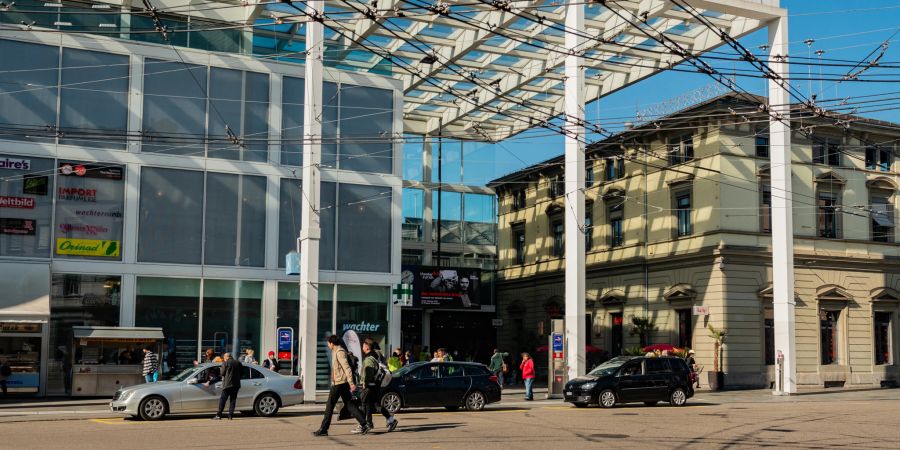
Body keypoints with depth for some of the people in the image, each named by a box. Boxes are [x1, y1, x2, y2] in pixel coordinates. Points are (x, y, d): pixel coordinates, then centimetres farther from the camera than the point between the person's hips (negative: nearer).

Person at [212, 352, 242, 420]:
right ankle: (230, 415, 2)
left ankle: (218, 415, -5)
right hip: (236, 384, 4)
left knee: (222, 399, -1)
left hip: (227, 384, -4)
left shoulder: (225, 363, -4)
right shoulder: (238, 363, 9)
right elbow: (241, 372, 11)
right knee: (233, 400, 7)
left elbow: (222, 373, -5)